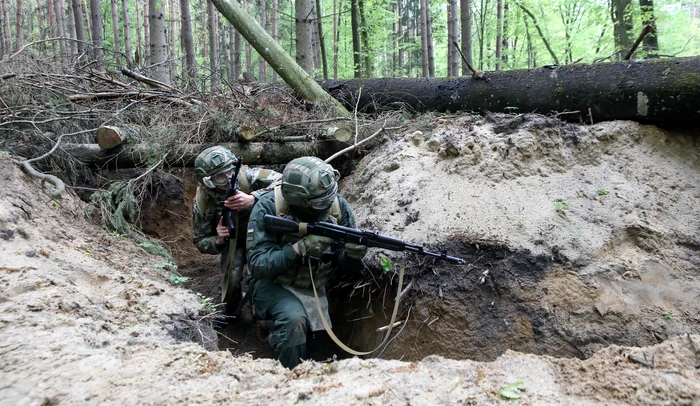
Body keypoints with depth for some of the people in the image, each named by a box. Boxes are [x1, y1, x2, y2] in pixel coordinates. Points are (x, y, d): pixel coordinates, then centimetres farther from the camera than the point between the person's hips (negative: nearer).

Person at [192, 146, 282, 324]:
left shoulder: (247, 176, -30)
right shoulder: (202, 203, -21)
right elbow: (200, 241, -10)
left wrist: (252, 199, -49)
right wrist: (218, 240, -33)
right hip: (234, 240, 1)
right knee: (232, 275, -20)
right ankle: (229, 309, 13)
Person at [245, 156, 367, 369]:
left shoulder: (338, 207, -12)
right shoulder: (268, 208, -22)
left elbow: (342, 266, -5)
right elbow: (257, 265, -25)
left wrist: (352, 255, -30)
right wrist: (301, 247, -36)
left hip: (314, 289, 4)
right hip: (275, 285, -4)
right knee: (294, 320, -31)